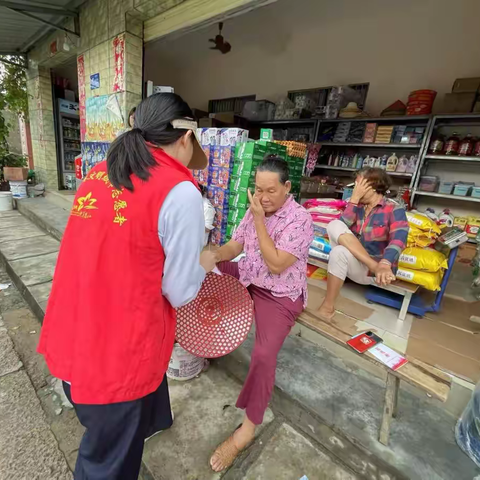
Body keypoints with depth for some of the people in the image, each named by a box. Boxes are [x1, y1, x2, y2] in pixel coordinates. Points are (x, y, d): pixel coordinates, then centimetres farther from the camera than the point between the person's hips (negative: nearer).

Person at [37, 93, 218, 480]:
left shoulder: (98, 174, 3)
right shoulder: (180, 193, -20)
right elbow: (179, 293, -14)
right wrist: (204, 263, 6)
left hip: (70, 336, 8)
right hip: (117, 350, -7)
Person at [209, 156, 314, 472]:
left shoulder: (300, 219, -18)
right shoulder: (257, 209, 3)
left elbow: (276, 265, -25)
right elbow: (235, 246, 3)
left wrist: (259, 220, -25)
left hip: (280, 295, -7)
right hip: (247, 278, 7)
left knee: (264, 355, -24)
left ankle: (248, 428, 2)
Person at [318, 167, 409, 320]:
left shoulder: (394, 210, -5)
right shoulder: (358, 206, 9)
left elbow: (398, 240, -23)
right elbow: (342, 228, -9)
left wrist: (385, 264, -42)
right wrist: (355, 197, -12)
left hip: (374, 268, -4)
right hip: (352, 260, 5)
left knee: (339, 252, -35)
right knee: (334, 225, -19)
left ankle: (328, 306, -22)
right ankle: (376, 267, -25)